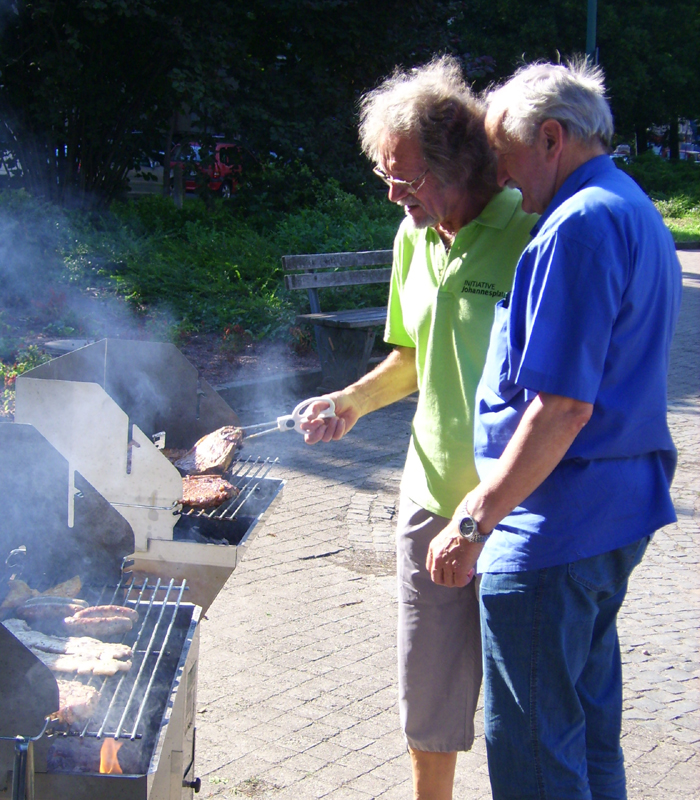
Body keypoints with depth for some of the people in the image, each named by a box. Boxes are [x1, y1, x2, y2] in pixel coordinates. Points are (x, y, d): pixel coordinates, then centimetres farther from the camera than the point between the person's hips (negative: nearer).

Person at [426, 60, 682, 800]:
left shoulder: (579, 226, -18)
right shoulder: (636, 213, 14)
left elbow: (563, 407, -24)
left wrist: (475, 520, -20)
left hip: (553, 528, -10)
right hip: (615, 516, 11)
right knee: (588, 725, 21)